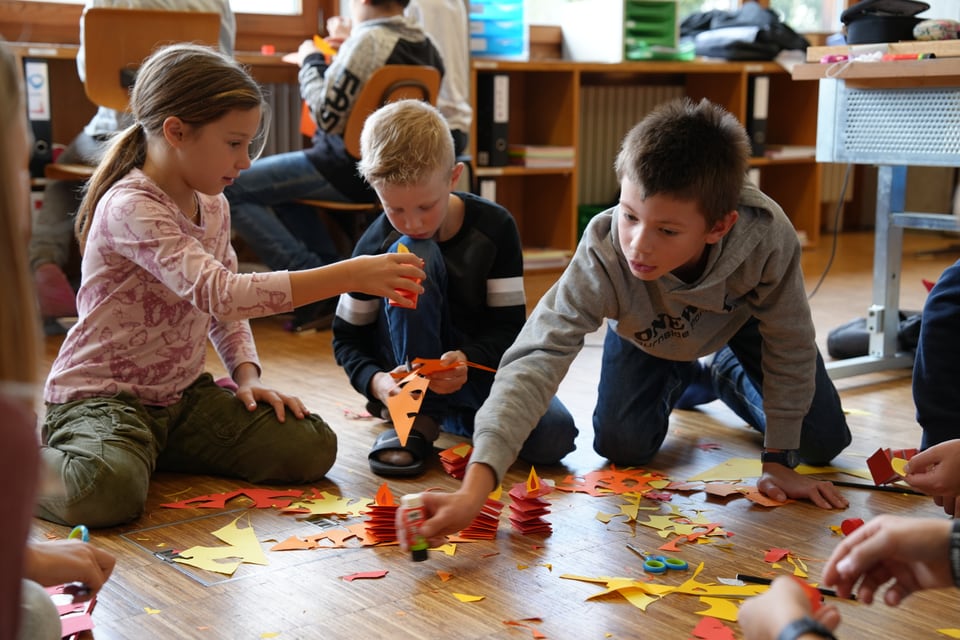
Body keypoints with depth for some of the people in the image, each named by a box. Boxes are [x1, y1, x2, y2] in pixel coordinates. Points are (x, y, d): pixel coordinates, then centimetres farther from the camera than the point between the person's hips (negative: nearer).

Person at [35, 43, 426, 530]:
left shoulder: (213, 207, 6)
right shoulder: (131, 208, -22)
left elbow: (226, 308, 17)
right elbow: (220, 294, -36)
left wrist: (247, 375, -2)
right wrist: (350, 275, -39)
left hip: (182, 394, 8)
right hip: (100, 396, -8)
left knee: (312, 447, -5)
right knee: (108, 491, -38)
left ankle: (153, 450, 11)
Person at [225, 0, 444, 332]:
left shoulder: (369, 40, -19)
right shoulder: (427, 46, 7)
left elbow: (327, 115, -19)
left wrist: (311, 61, -4)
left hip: (349, 171, -10)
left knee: (232, 189, -8)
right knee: (279, 187, 30)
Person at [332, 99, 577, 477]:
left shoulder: (495, 227, -12)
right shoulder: (377, 246, -14)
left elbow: (509, 326, -12)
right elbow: (347, 338, -6)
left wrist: (467, 361, -33)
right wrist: (376, 381, -28)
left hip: (478, 365, 1)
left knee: (555, 435, -27)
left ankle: (454, 416, 3)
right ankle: (420, 416, -21)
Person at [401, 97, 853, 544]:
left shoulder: (767, 236, -45)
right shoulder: (604, 256, -45)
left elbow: (792, 347, -27)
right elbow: (536, 361, -53)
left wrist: (778, 462, -20)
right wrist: (474, 489, -65)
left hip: (743, 315, 0)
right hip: (645, 335, 0)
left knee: (821, 443, -1)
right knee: (621, 446, -9)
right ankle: (681, 381, 24)